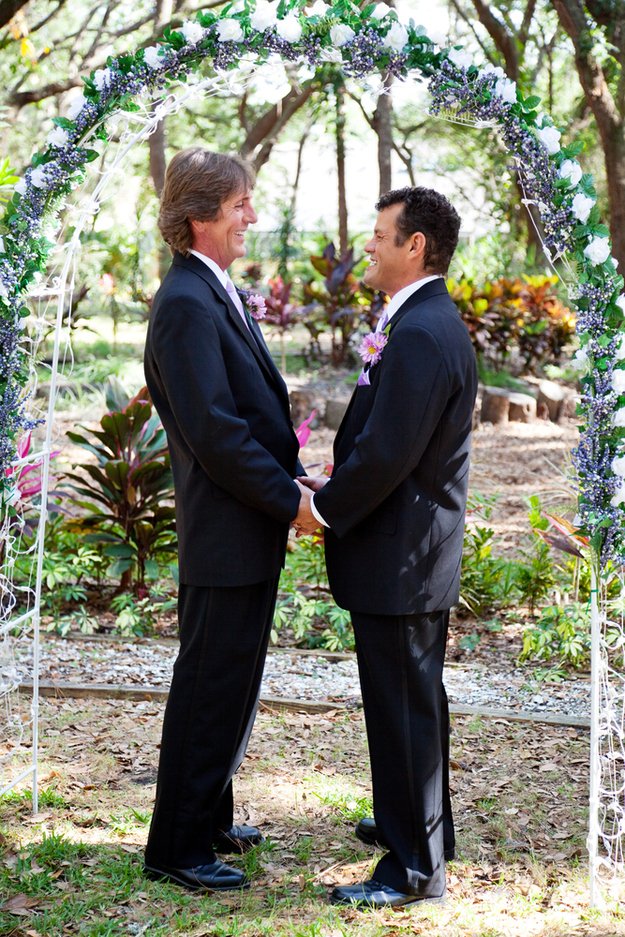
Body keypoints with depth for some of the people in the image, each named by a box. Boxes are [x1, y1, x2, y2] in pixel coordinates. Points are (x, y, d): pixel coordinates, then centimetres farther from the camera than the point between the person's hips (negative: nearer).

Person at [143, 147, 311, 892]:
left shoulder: (217, 295, 13)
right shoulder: (187, 305, -19)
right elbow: (215, 433, -23)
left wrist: (290, 478, 7)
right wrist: (289, 501, -17)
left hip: (247, 531, 10)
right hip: (226, 537, -10)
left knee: (230, 687, 20)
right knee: (210, 691, 1)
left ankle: (208, 821, 35)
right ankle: (175, 849, 13)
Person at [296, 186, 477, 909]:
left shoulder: (420, 334, -22)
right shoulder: (429, 322, 11)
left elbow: (388, 454, -25)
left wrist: (325, 510, -12)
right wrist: (335, 486, 10)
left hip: (399, 555, -11)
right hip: (417, 550, 11)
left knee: (403, 706, -1)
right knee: (413, 699, 22)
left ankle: (416, 867, 10)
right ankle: (418, 821, 39)